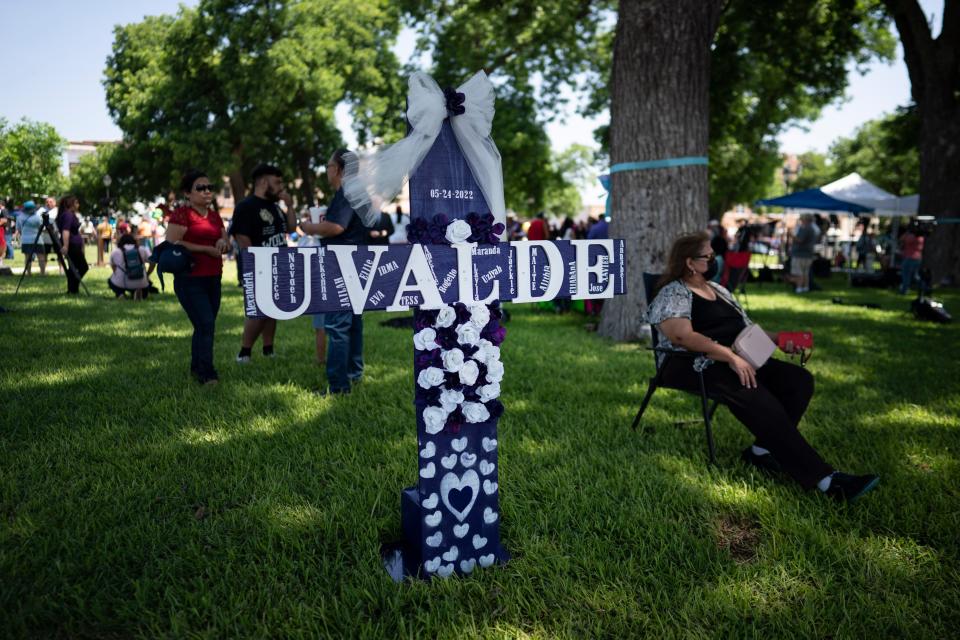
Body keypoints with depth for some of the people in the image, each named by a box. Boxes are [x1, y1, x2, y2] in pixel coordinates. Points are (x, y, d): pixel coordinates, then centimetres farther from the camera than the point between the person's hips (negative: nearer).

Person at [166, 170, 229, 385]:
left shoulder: (215, 216, 15)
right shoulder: (181, 214, -8)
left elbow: (226, 243, 22)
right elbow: (172, 244, -18)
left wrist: (222, 243, -2)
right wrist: (207, 249, -18)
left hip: (213, 279, 8)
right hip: (190, 280, -8)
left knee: (203, 326, 14)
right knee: (206, 323, -13)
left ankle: (196, 368, 27)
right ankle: (207, 373, -6)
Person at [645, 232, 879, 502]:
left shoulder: (717, 289, 24)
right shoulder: (672, 293, -4)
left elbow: (746, 329, 28)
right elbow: (682, 336, -22)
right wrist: (730, 356, -29)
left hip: (738, 360, 9)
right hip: (696, 365, -9)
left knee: (800, 379, -13)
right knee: (756, 397, -33)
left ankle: (763, 449, -15)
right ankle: (823, 478, -34)